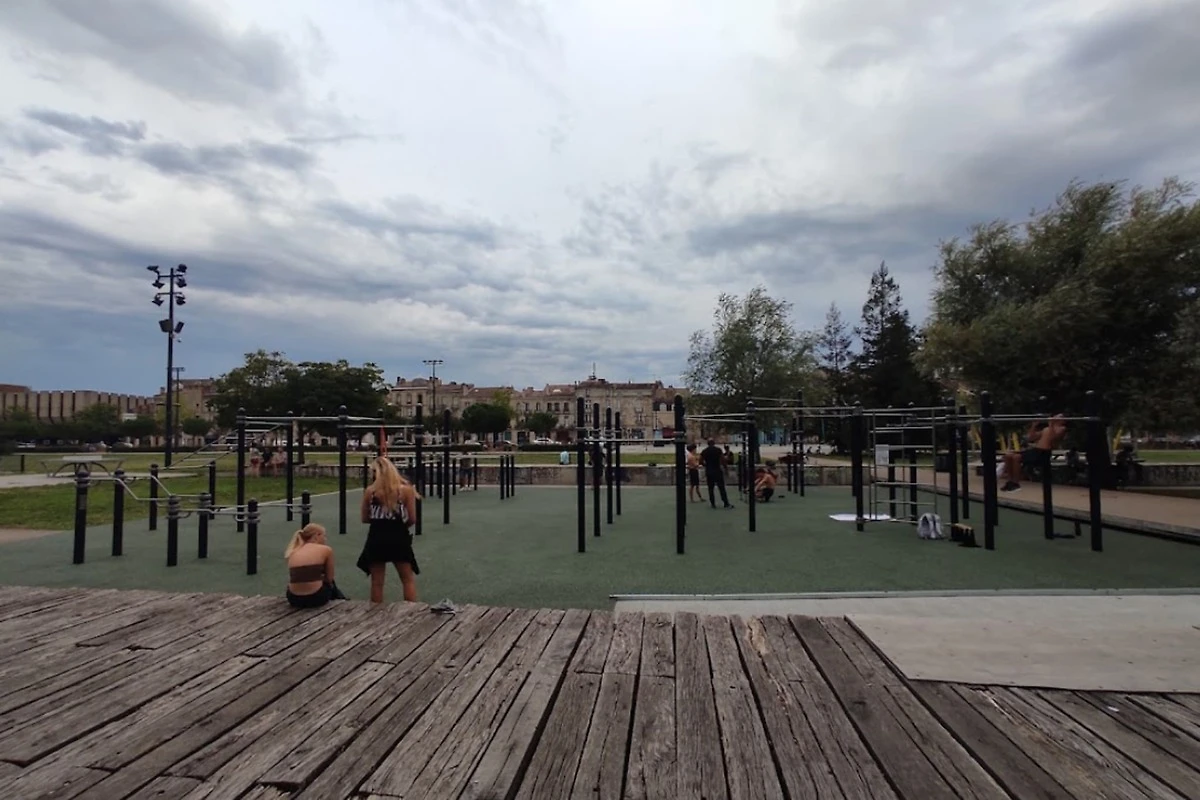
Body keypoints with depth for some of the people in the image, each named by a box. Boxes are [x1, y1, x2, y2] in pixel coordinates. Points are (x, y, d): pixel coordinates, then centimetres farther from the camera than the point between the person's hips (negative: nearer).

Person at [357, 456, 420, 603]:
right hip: (399, 538, -1)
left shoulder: (370, 491, -4)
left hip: (377, 538, 1)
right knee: (408, 580, 13)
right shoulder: (406, 489, -7)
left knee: (377, 582, 14)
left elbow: (365, 519, 5)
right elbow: (412, 519, -4)